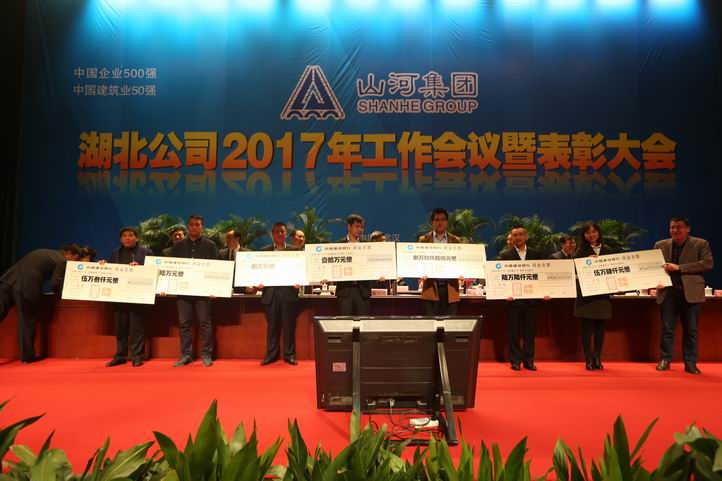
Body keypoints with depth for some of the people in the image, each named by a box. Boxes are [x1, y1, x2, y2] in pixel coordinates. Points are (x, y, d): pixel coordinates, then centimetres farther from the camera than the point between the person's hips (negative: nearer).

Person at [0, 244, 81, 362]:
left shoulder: (45, 252, 28)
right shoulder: (62, 261, 2)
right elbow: (55, 283, -5)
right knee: (27, 321, 6)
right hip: (25, 287, -7)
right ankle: (27, 356, 18)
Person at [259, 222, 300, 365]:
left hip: (289, 291, -1)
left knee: (289, 325, 3)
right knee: (272, 325, 7)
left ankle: (289, 355, 13)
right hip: (271, 292, 1)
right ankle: (271, 354, 16)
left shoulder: (294, 250, 7)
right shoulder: (264, 250, 10)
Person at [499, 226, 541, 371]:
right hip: (513, 298, -2)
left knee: (530, 330, 7)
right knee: (514, 331, 4)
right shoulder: (505, 254, 2)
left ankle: (529, 360, 17)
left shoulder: (535, 254, 10)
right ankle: (515, 360, 13)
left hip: (531, 298, 2)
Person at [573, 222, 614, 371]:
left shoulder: (607, 250, 9)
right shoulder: (581, 251, 0)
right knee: (587, 326, 1)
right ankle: (588, 360, 8)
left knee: (600, 326, 7)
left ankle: (597, 358, 16)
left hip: (603, 293, 3)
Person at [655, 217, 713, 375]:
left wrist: (679, 267, -15)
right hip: (668, 291, 2)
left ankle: (690, 363, 14)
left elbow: (708, 263, -9)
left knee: (690, 330, 5)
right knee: (667, 328, 4)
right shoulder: (661, 245, 9)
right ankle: (665, 360, 12)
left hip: (691, 292, -1)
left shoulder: (700, 244, 3)